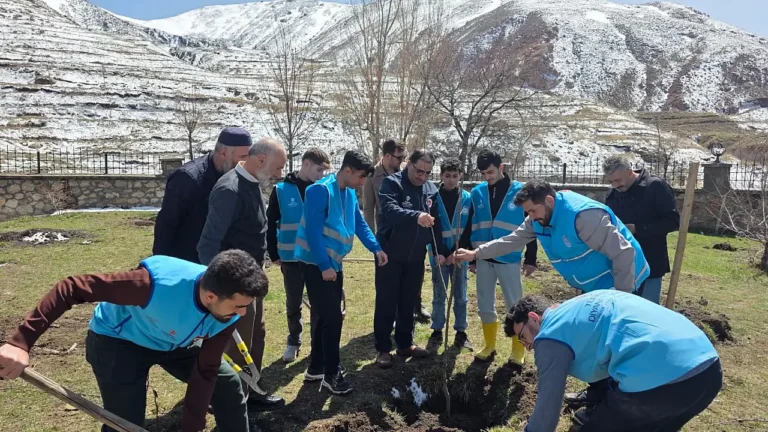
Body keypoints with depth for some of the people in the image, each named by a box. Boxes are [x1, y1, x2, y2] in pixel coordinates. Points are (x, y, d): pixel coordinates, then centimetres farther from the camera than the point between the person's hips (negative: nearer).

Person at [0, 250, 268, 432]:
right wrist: (22, 342, -43)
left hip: (175, 343, 5)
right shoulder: (159, 283, -43)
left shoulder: (227, 314, -25)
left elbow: (206, 372, -14)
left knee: (227, 383, 4)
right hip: (118, 341, -5)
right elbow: (72, 287, -36)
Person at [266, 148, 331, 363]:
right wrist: (274, 254, -1)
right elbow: (270, 224, 1)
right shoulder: (281, 190, -4)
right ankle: (293, 342, 32)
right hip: (291, 258, -1)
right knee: (293, 304, 13)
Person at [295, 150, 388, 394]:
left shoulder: (350, 194, 9)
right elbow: (313, 231, -22)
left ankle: (316, 368, 27)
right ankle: (331, 374, 6)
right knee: (332, 317, -7)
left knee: (328, 316, 14)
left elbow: (359, 224, 15)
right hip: (317, 264, -9)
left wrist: (376, 248, 1)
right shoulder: (321, 191, -18)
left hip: (333, 263, 9)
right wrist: (324, 265, -22)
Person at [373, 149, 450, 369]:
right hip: (390, 255, -5)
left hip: (416, 257, 5)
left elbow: (436, 224, 11)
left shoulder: (431, 190, 7)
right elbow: (389, 209, -30)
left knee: (408, 302, 15)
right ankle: (383, 349, 15)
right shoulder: (392, 183, -11)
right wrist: (416, 216, -45)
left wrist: (440, 250, 4)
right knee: (386, 303, 4)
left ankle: (405, 343, 30)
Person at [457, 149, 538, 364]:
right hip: (483, 259, 3)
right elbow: (470, 226, 10)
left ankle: (518, 350, 20)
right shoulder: (477, 192, 4)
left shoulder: (520, 191, -4)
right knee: (485, 306, 11)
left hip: (509, 259, -3)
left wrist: (530, 259, -3)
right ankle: (490, 346, 27)